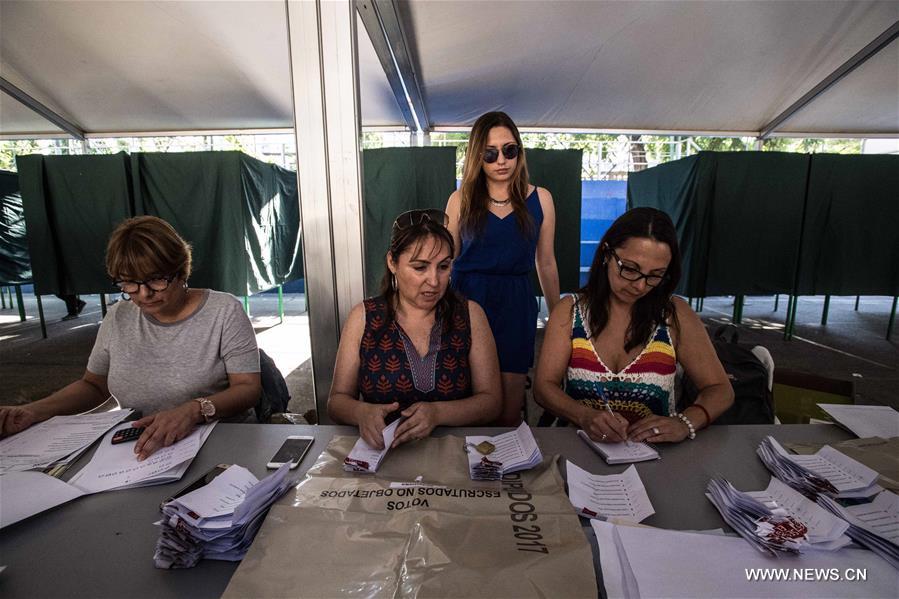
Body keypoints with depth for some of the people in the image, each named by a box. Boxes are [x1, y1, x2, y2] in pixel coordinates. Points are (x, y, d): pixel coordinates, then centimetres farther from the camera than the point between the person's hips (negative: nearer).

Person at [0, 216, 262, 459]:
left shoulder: (224, 312, -8)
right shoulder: (118, 318, 7)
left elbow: (248, 388, -13)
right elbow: (92, 385, 20)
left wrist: (195, 410, -30)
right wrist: (34, 412, 2)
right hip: (137, 451, 6)